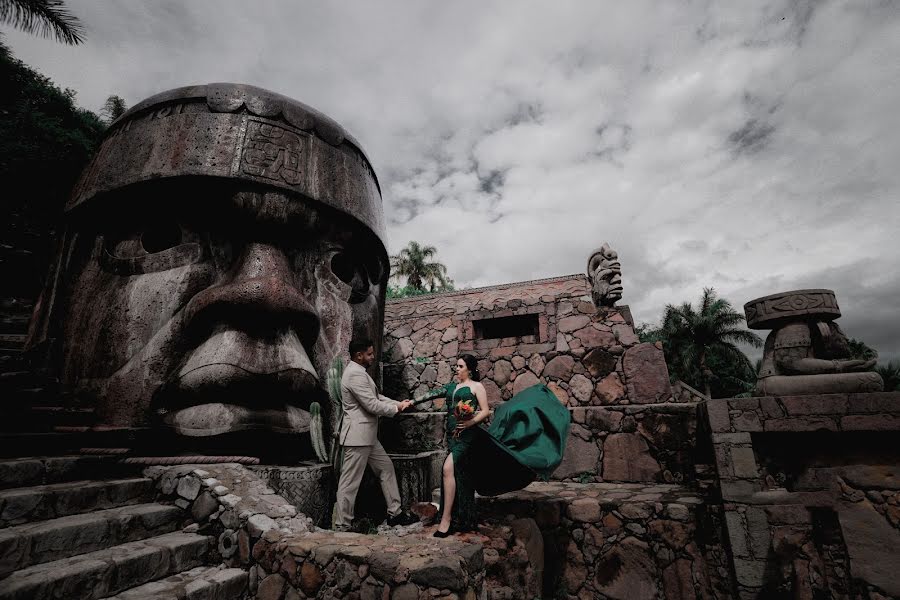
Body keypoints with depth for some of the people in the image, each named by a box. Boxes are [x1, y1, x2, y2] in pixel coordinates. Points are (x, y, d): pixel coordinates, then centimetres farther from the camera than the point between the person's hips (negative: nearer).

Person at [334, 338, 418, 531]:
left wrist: (399, 403, 3)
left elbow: (377, 397, 16)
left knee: (386, 468, 16)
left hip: (367, 435, 11)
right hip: (357, 435, -11)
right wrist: (397, 408, -6)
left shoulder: (358, 372, 13)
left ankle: (395, 513, 26)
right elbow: (373, 406, -22)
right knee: (350, 481, 0)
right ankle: (342, 527, 12)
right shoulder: (355, 374, -20)